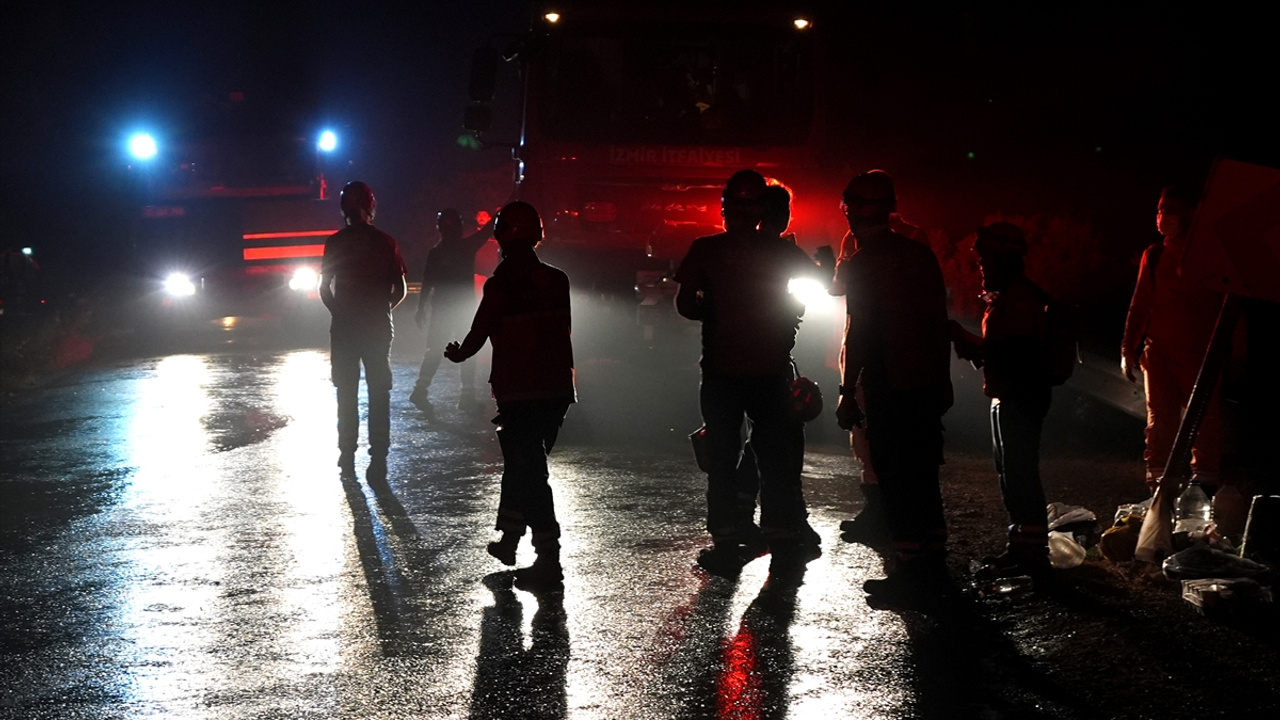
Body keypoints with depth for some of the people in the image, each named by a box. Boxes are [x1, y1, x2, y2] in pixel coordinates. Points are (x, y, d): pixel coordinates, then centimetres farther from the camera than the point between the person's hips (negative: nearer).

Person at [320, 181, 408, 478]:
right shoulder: (385, 242, -2)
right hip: (378, 327, 0)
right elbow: (400, 290, 0)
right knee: (379, 393, 4)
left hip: (345, 327, 0)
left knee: (347, 392, 10)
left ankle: (347, 453, 11)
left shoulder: (336, 242, -4)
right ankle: (378, 457, -1)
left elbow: (325, 289, -2)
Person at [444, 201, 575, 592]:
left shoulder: (500, 285, -13)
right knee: (522, 463, 20)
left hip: (518, 391, -6)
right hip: (557, 388, 6)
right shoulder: (557, 281, 4)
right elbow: (562, 329, 9)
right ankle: (508, 538, 31)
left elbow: (480, 333, -5)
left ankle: (549, 561, -6)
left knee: (527, 470, -3)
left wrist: (458, 354, 15)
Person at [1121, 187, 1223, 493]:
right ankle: (1158, 487, 8)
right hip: (1159, 351, 3)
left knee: (1205, 421, -4)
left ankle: (1204, 487, 3)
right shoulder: (1154, 256, 12)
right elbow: (1140, 305, 15)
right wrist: (1128, 348, 9)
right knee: (1160, 422, 3)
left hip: (1199, 353, -3)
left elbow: (1225, 304, 1)